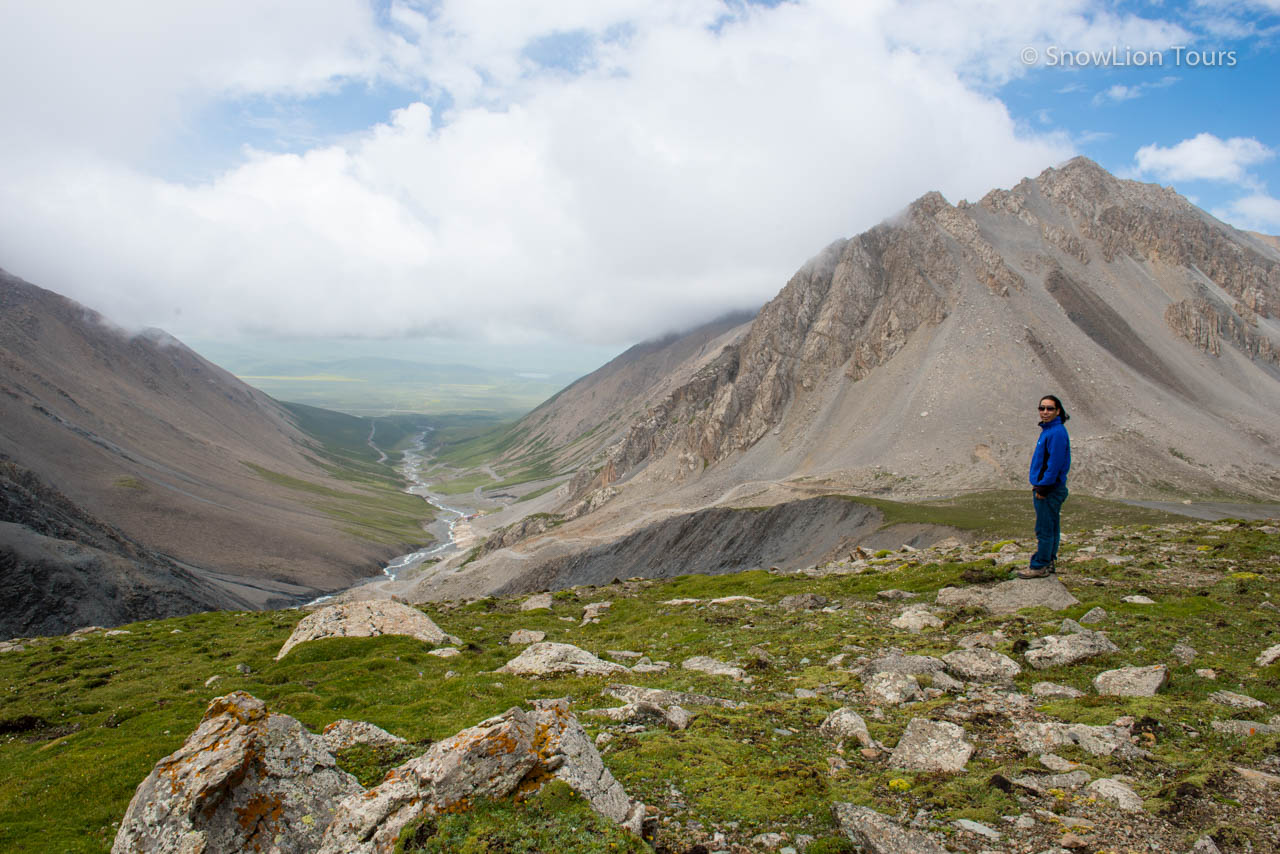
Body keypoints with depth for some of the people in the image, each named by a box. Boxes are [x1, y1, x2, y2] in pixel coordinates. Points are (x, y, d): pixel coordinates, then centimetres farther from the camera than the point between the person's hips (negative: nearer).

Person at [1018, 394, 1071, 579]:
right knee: (1051, 527, 16)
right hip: (1046, 487, 10)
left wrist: (1043, 487, -18)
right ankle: (1049, 562, 24)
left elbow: (1055, 463, -21)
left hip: (1050, 489, -10)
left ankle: (1040, 566, 3)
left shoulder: (1057, 432, -18)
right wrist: (1037, 485, 18)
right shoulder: (1048, 430, 14)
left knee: (1045, 529, -3)